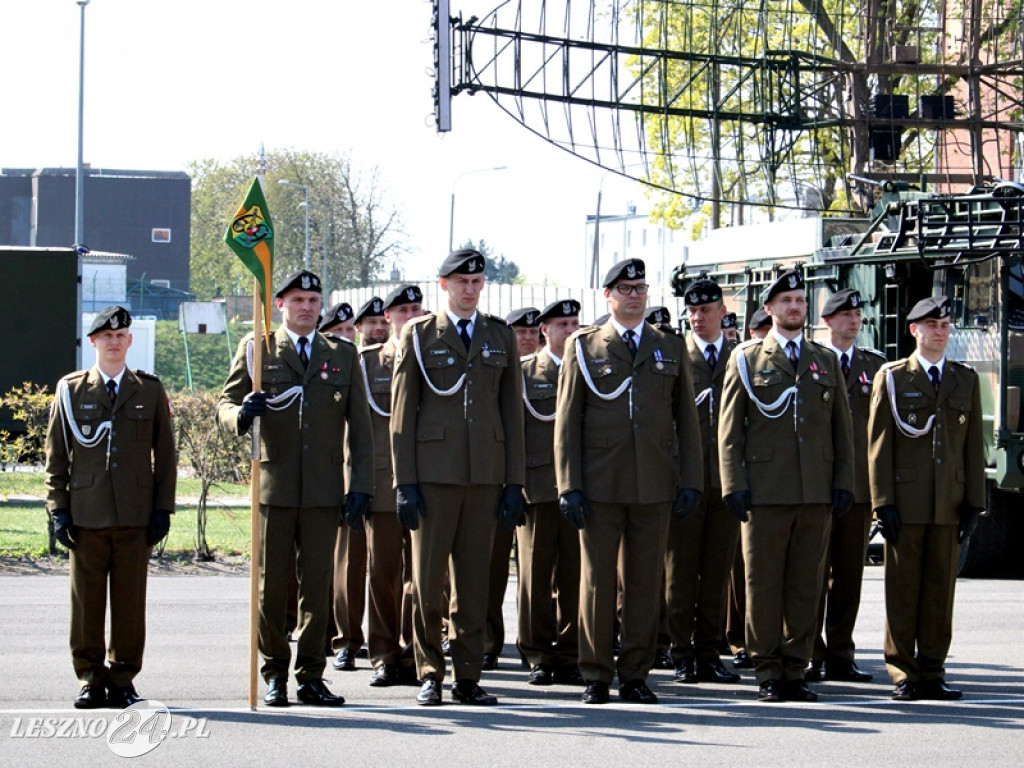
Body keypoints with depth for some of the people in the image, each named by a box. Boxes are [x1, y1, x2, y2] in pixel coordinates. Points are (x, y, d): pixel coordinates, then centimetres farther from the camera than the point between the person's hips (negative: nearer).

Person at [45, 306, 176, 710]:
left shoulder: (150, 390, 10)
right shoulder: (70, 389, 8)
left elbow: (165, 454, 11)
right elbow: (56, 455, 9)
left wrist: (163, 509, 4)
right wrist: (59, 509, 1)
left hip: (135, 517, 0)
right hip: (86, 515, 0)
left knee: (130, 601, 1)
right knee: (86, 600, 0)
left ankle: (123, 677, 11)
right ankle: (90, 679, 9)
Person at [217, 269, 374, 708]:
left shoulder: (343, 354, 13)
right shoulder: (257, 349, 8)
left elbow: (359, 425, 11)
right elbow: (225, 404, 7)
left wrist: (361, 484, 3)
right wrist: (240, 414, -18)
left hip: (325, 489, 1)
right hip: (272, 486, -1)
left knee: (317, 585, 1)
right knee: (271, 585, 2)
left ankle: (311, 676, 6)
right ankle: (274, 676, 10)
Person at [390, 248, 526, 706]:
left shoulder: (500, 336, 13)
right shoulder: (419, 335, 5)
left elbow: (512, 410, 11)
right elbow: (402, 411, 2)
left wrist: (514, 481, 5)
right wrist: (405, 481, -5)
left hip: (485, 475, 2)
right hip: (433, 472, -2)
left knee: (474, 581, 4)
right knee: (426, 579, -1)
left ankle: (467, 677, 10)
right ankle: (429, 674, 9)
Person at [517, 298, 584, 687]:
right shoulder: (523, 372, 9)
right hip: (538, 487, -1)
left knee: (575, 574, 0)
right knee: (535, 573, 0)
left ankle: (569, 656, 6)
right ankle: (538, 657, 7)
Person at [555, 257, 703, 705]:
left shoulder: (671, 348, 13)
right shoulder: (584, 347, 7)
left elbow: (686, 419, 12)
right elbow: (567, 421, 4)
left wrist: (691, 481, 4)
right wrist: (569, 485, -4)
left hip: (655, 485, 2)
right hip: (600, 484, -2)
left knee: (645, 582, 3)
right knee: (597, 580, 0)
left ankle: (635, 675, 10)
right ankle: (596, 676, 7)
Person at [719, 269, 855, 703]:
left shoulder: (826, 361, 16)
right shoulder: (747, 359, 7)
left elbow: (842, 428, 15)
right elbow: (730, 428, 3)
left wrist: (843, 482, 5)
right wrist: (734, 484, -6)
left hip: (817, 493, 3)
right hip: (765, 491, -3)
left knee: (806, 585, 3)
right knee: (763, 585, -2)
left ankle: (795, 670, 9)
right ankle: (767, 673, 5)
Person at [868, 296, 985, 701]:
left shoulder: (965, 379, 14)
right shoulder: (892, 377, 4)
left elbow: (974, 445, 12)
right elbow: (879, 443, 0)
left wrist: (974, 502, 4)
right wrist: (883, 501, -7)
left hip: (949, 506, 3)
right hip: (905, 501, -3)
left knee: (941, 588, 4)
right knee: (902, 588, -2)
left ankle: (932, 672, 10)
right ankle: (903, 675, 2)